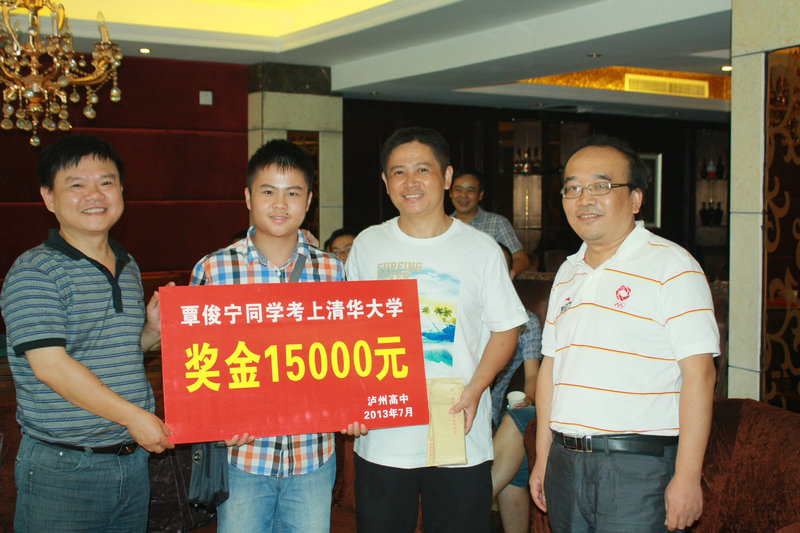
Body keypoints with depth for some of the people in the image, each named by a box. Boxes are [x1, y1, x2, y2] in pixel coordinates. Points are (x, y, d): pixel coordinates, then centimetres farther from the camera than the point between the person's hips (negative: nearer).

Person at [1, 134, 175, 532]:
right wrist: (134, 416, -18)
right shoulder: (33, 272, -11)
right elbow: (50, 365, -19)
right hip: (62, 469, -6)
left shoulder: (129, 268, 11)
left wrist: (152, 329, 0)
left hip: (133, 460, 6)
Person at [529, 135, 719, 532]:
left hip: (638, 468, -6)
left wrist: (687, 476, -17)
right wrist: (542, 460, 13)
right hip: (565, 461, 6)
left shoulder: (671, 267, -8)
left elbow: (698, 373, -13)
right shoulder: (567, 273, 13)